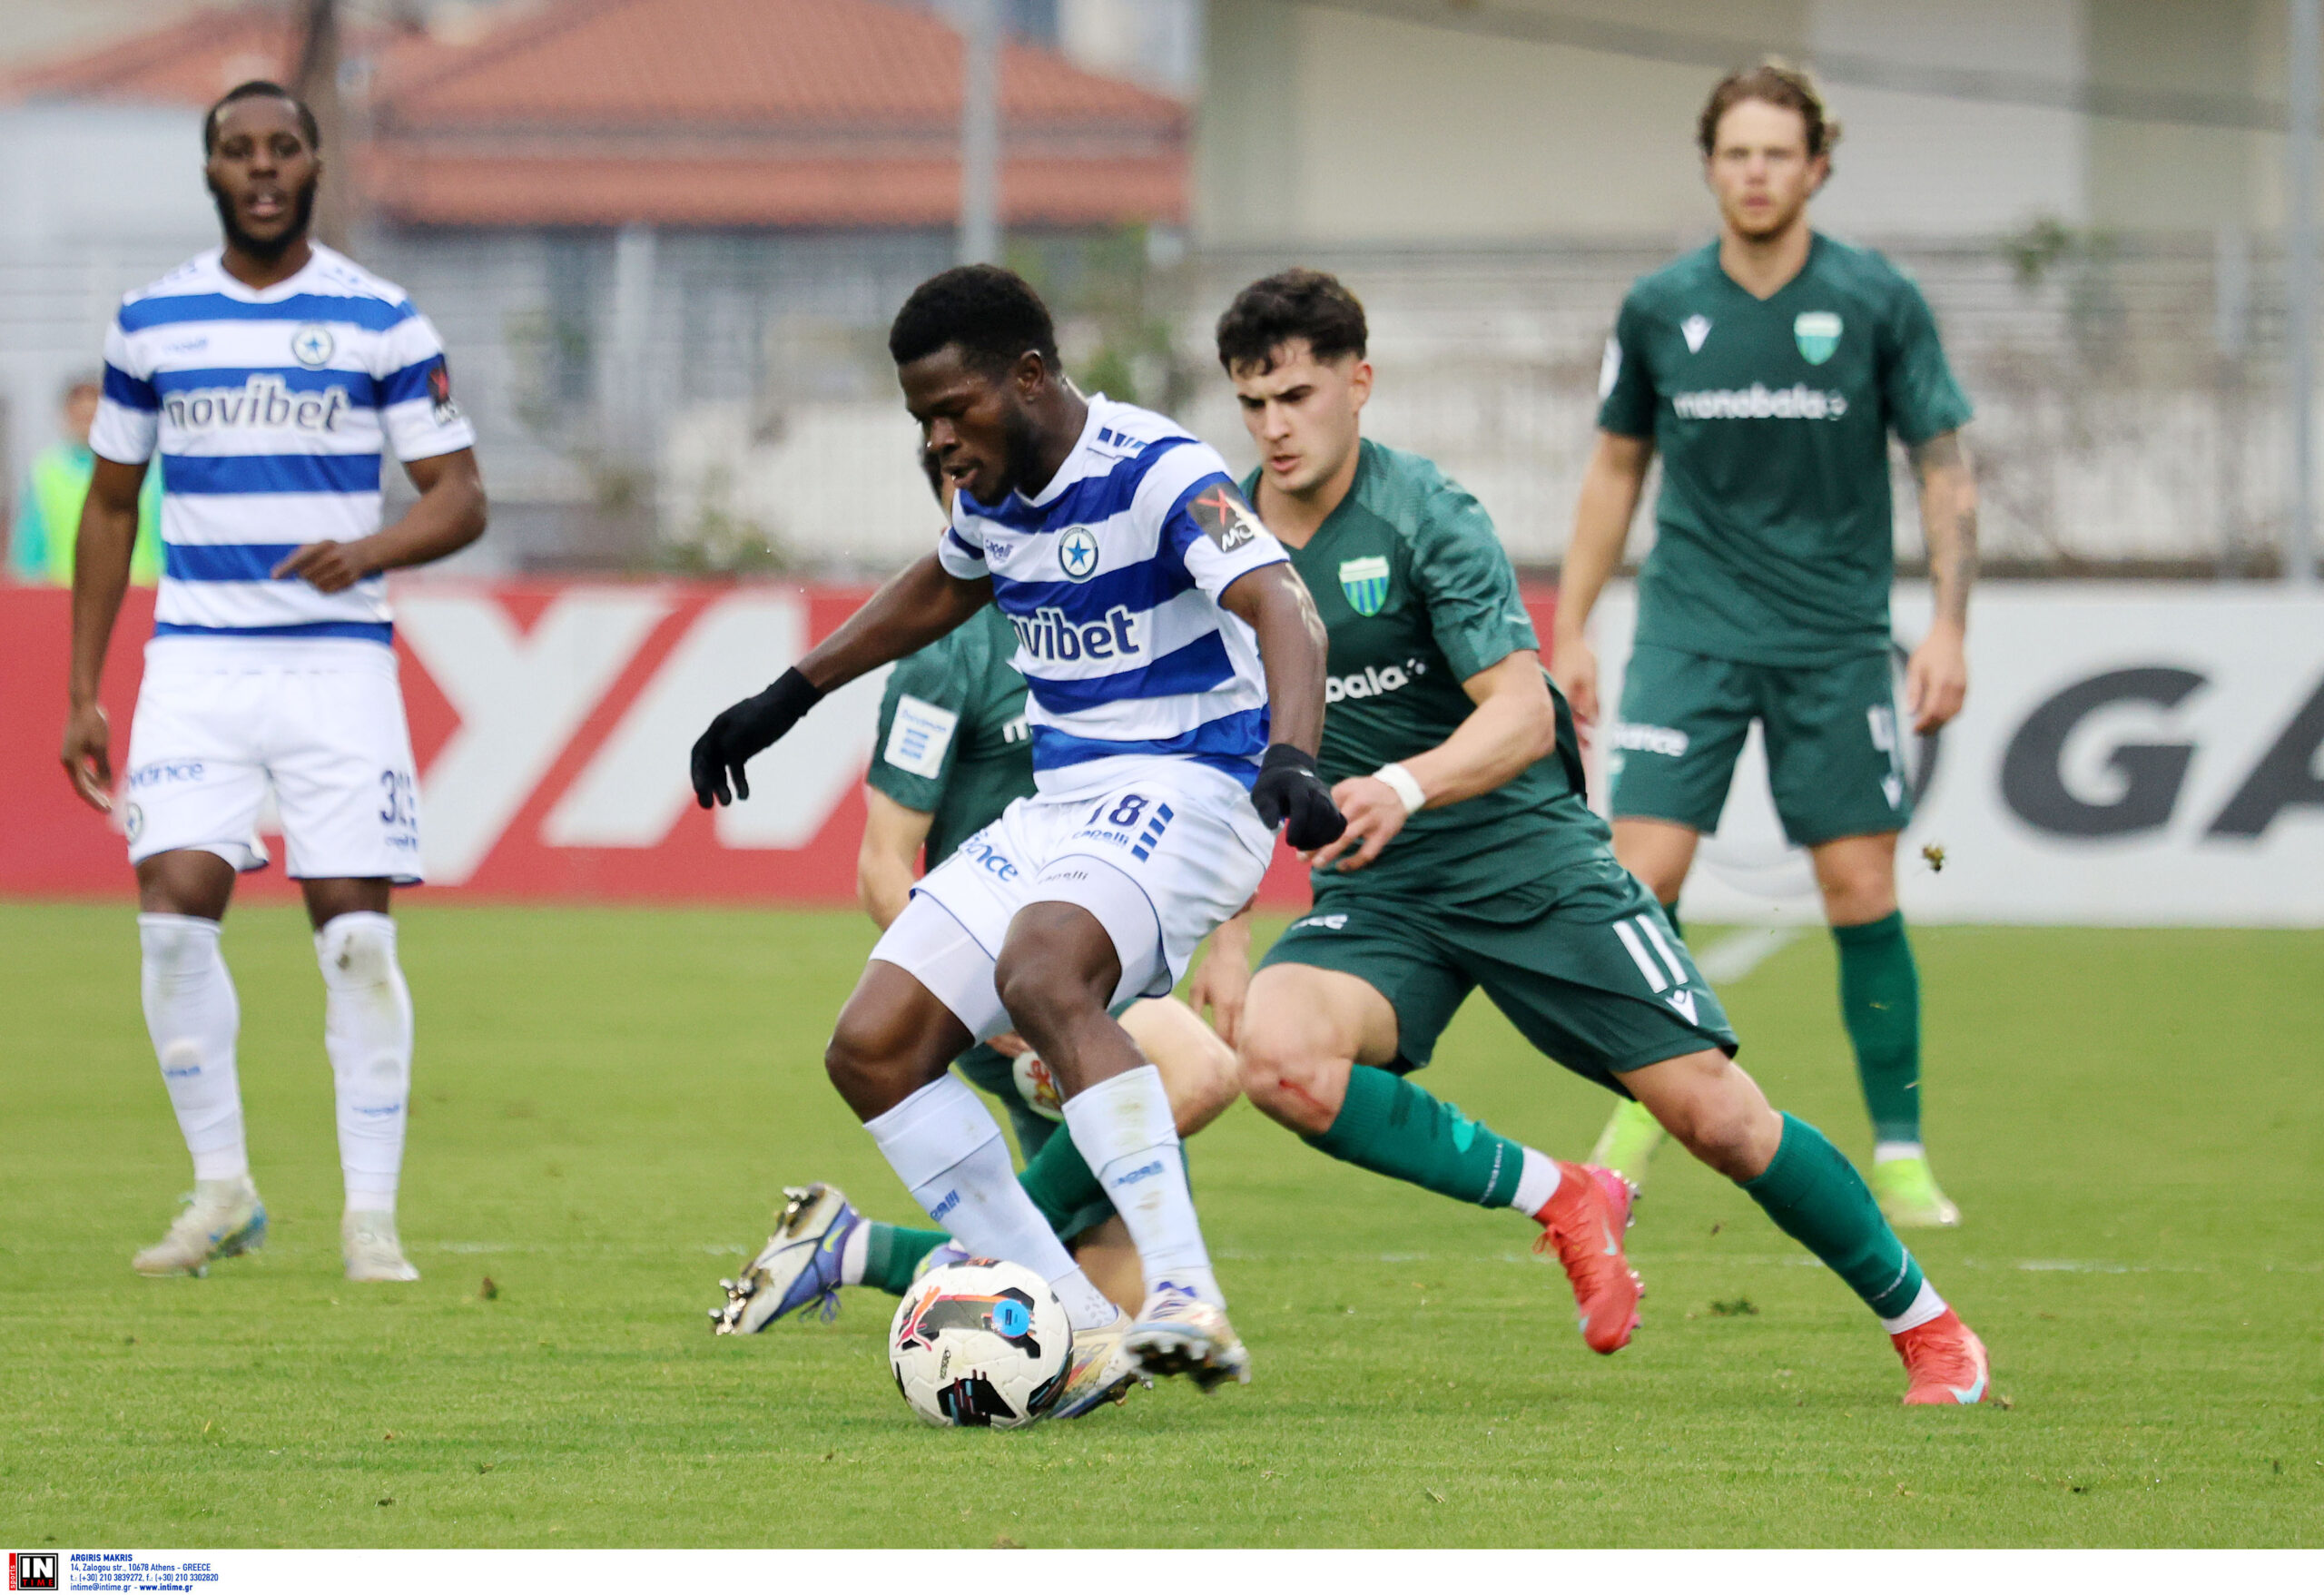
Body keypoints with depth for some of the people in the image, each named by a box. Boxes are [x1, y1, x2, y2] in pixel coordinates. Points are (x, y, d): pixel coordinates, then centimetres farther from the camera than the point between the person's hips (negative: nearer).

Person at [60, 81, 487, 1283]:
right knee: (175, 905, -13)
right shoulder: (151, 324, 8)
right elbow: (111, 505, 16)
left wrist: (370, 550, -20)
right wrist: (83, 690, 12)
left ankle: (371, 1215, -1)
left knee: (355, 930, -8)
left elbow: (460, 498, 1)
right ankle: (221, 1187, 1)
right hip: (198, 659, 2)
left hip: (338, 656, -1)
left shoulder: (380, 322, 1)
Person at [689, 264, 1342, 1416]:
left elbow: (1281, 612, -30)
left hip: (1186, 789, -9)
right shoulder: (993, 489, 10)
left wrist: (1291, 760, -48)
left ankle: (1186, 1302, -41)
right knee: (872, 1049, -4)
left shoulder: (1156, 475, -16)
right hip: (1058, 802, 9)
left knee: (1042, 975, -37)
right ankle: (1078, 1333, -6)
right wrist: (789, 697, 35)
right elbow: (943, 588, 33)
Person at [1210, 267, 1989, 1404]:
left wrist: (1403, 789, -40)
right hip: (1374, 896, 4)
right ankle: (1558, 1201, -11)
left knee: (1712, 1109, -8)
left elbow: (1521, 714, -22)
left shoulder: (1424, 515, -12)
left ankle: (1924, 1322, 14)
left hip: (1530, 864, -4)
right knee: (1274, 1051, -28)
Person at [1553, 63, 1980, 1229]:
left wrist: (1948, 626, -7)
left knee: (1862, 892, -4)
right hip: (1691, 629, 1)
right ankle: (1639, 1116, 8)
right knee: (1642, 873, -11)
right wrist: (1570, 631, 9)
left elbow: (1942, 466, 2)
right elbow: (1616, 468, 12)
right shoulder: (1659, 311, 1)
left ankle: (1899, 1153, 8)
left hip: (1835, 639, -1)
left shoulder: (1878, 303, -4)